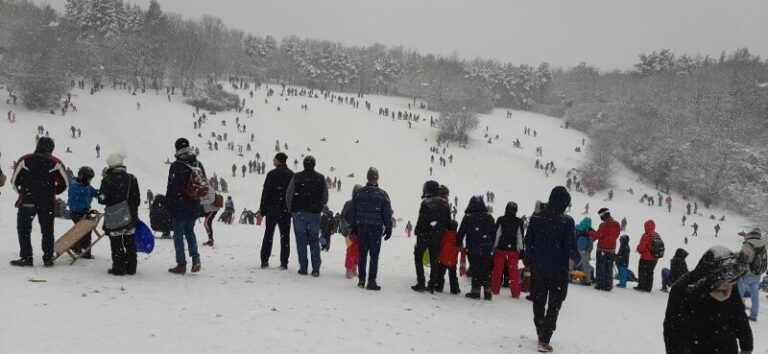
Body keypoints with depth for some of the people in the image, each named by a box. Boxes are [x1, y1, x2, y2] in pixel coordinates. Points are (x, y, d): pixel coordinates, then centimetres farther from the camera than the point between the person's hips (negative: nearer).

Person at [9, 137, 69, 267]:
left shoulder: (25, 160, -3)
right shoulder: (55, 163, -3)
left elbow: (14, 180, 0)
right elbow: (64, 183, 1)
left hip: (27, 201, -1)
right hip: (48, 203, 1)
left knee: (24, 229, 10)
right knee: (47, 231, 11)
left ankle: (26, 257, 5)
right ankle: (48, 259, 11)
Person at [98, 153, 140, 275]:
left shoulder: (107, 179, -10)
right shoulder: (132, 178, 0)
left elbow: (102, 199, -11)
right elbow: (137, 199, 5)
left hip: (113, 218, -3)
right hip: (130, 217, 3)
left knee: (116, 244, 4)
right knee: (130, 244, 12)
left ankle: (119, 268, 4)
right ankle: (131, 268, 16)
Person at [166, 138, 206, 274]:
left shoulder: (176, 166, -15)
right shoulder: (198, 165, 4)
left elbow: (171, 188, -13)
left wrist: (167, 206, -2)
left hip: (179, 208, -5)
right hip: (194, 208, 5)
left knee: (178, 235, 4)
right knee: (190, 232, 20)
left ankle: (181, 264, 5)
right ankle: (195, 258, 4)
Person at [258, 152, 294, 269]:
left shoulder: (272, 174, -6)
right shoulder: (292, 175, 5)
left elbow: (265, 192, -7)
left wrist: (262, 210, -2)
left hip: (272, 209, -2)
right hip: (286, 211, 2)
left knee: (268, 235, 7)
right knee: (285, 236, 4)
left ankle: (264, 261, 6)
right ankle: (284, 262, 1)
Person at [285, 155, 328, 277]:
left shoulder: (296, 177, -4)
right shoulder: (321, 178, 0)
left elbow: (288, 195, -2)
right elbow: (325, 198, 4)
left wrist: (291, 210, 12)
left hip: (299, 213, -1)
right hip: (315, 214, 1)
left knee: (301, 241, 4)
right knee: (314, 241, 7)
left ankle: (303, 268, 3)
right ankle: (316, 269, 2)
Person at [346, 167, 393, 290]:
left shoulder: (358, 193, 3)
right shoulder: (382, 195, -6)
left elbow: (352, 212, 8)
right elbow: (387, 214, -3)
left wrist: (353, 226, 16)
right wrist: (388, 228, 4)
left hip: (361, 228, 3)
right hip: (376, 228, -3)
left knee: (362, 254, 11)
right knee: (374, 255, 0)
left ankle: (361, 280, 15)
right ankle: (371, 281, -3)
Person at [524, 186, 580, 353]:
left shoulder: (536, 217, -3)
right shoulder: (566, 221, -16)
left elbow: (528, 241, 3)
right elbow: (570, 247, -14)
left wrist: (530, 260, 16)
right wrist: (577, 259, 7)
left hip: (538, 268, 4)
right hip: (558, 270, -4)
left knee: (539, 302, 19)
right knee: (554, 305, 4)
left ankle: (541, 333, 32)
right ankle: (544, 340, -4)